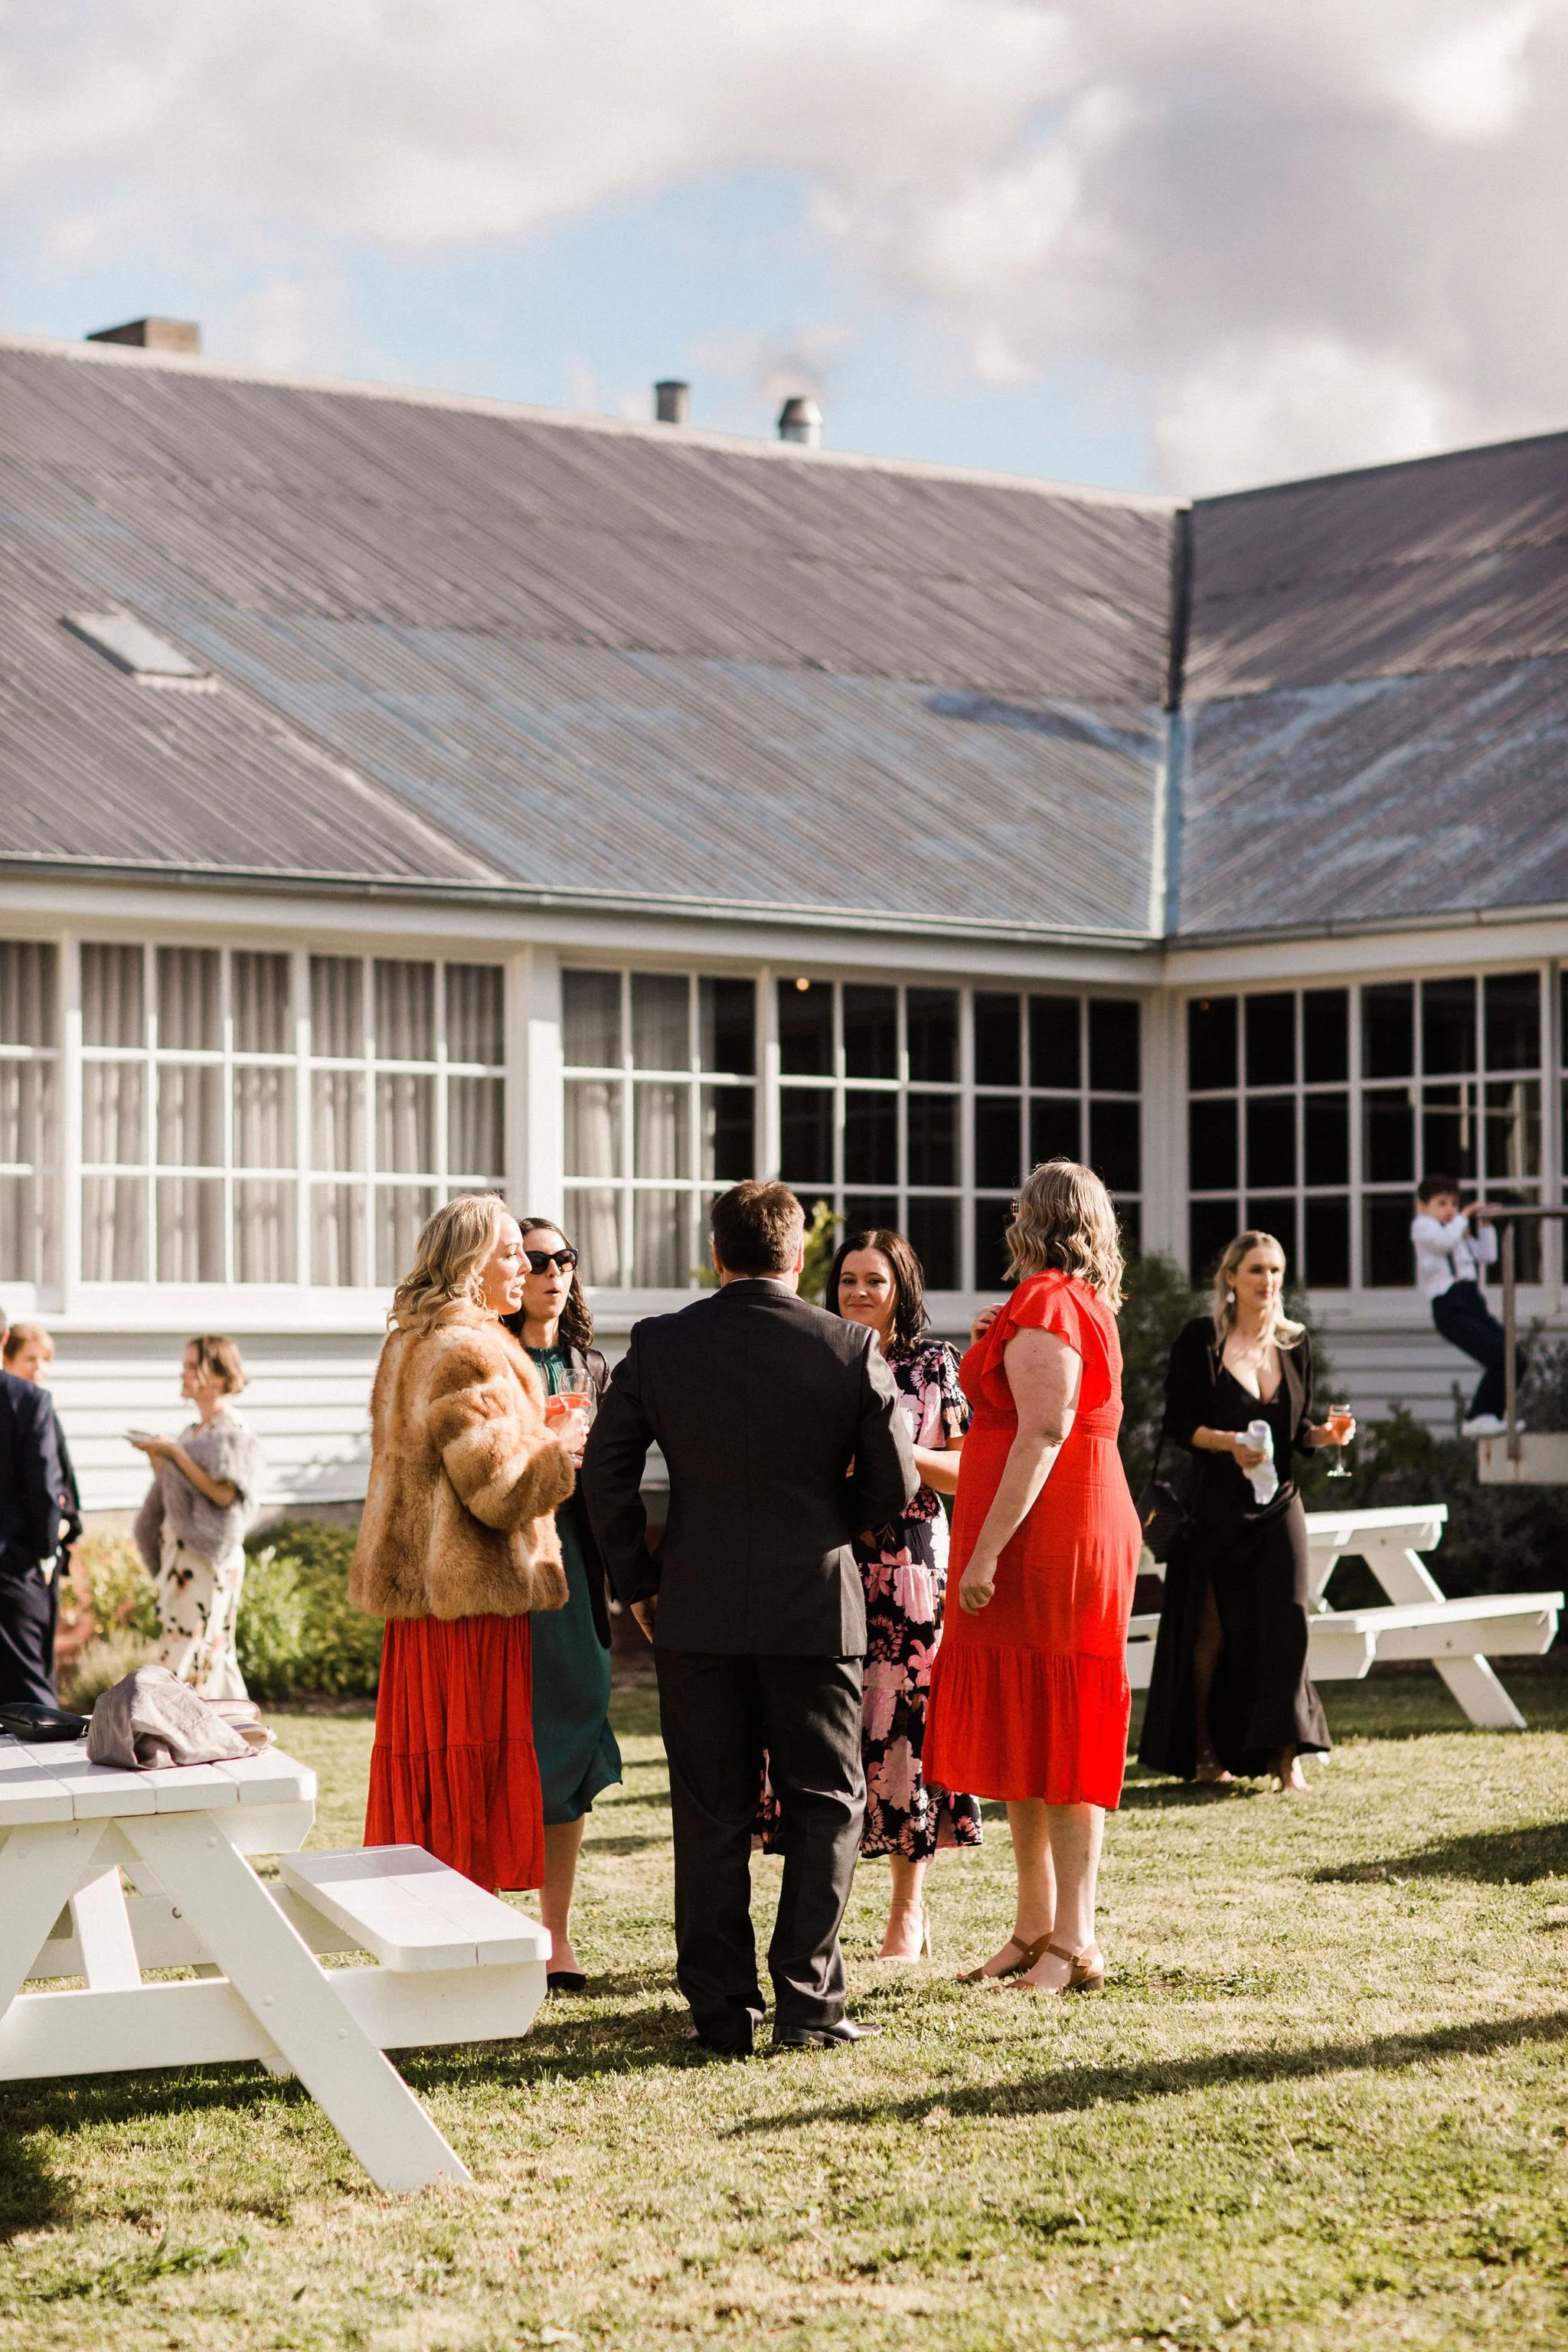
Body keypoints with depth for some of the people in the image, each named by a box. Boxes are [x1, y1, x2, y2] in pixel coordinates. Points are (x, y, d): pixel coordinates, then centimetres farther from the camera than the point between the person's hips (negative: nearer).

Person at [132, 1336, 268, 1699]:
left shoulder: (231, 1431, -8)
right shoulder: (195, 1431, 18)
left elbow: (224, 1492, -20)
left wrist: (175, 1453, -17)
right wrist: (157, 1457, 3)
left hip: (209, 1555, -9)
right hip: (179, 1553, 9)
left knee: (188, 1661, -13)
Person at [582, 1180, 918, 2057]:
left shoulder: (659, 1345, -2)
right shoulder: (850, 1348, -6)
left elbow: (606, 1470, 1)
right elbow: (895, 1488, -2)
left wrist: (638, 1582, 11)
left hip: (697, 1611, 2)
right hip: (815, 1604, -1)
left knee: (711, 1814, 8)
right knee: (825, 1805, 9)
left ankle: (723, 2009, 11)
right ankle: (807, 2000, 4)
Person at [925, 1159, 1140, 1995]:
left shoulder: (1044, 1306, -13)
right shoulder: (1086, 1303, 18)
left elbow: (1044, 1433, -22)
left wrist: (987, 1548, -24)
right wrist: (998, 1349, 21)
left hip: (1044, 1539, -10)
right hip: (1082, 1521, 10)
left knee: (1048, 1735, -8)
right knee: (1025, 1733, 13)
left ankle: (1074, 1943, -5)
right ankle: (1034, 1930, 19)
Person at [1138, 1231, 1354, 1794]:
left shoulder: (1294, 1343, 8)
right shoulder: (1201, 1339, -4)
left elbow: (1297, 1428, 13)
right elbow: (1177, 1421, -7)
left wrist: (1324, 1433, -8)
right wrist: (1227, 1442, -22)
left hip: (1277, 1505, 3)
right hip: (1215, 1507, -3)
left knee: (1285, 1620, -10)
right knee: (1212, 1630, 5)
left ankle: (1286, 1757, -10)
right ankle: (1203, 1750, 19)